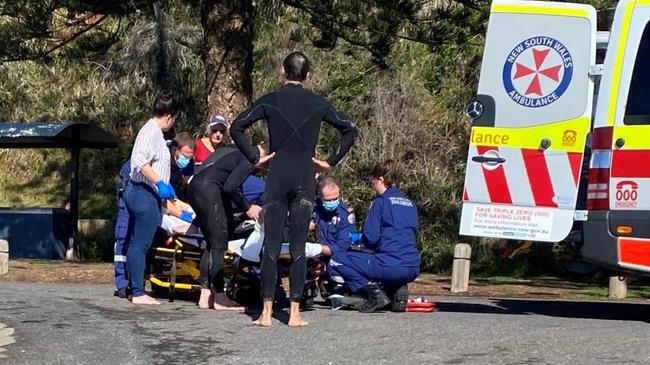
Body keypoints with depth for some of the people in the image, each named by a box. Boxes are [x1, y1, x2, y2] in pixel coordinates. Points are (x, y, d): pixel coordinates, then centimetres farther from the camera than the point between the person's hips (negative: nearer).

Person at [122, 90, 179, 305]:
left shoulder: (152, 131, 18)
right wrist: (159, 182, -27)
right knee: (141, 245, -9)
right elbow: (140, 160, -26)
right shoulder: (152, 131, -12)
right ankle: (138, 293, -8)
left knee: (135, 244, 11)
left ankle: (135, 290, 15)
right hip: (145, 194, -11)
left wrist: (167, 189, 37)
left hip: (138, 192, 11)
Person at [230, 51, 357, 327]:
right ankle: (295, 313, 2)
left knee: (271, 246, 1)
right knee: (298, 247, 3)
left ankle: (267, 312, -2)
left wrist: (253, 157, 2)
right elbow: (350, 130, 8)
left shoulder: (270, 101, 1)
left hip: (277, 175, -1)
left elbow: (236, 127, -4)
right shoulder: (318, 104, 6)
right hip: (305, 177, 1)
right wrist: (331, 162, 10)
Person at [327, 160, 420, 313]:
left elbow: (370, 238, -9)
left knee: (336, 261, 1)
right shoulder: (410, 204, 18)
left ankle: (373, 290, -10)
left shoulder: (380, 201, -2)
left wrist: (362, 239, 14)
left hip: (390, 265, -8)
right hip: (413, 270, 8)